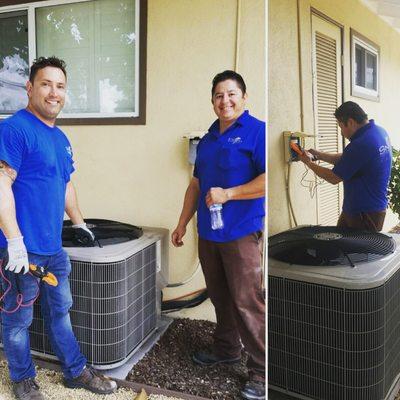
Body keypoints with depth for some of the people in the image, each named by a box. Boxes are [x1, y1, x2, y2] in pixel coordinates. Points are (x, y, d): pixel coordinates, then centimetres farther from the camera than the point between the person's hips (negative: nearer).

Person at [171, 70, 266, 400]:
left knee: (247, 303, -4)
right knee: (220, 297, 17)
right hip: (208, 234, 7)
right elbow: (196, 185, 20)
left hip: (242, 234, -7)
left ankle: (262, 372, 8)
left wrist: (227, 193, -18)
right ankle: (226, 349, 35)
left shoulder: (256, 131, -7)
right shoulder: (208, 139, 16)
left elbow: (268, 181, -19)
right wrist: (183, 223, 18)